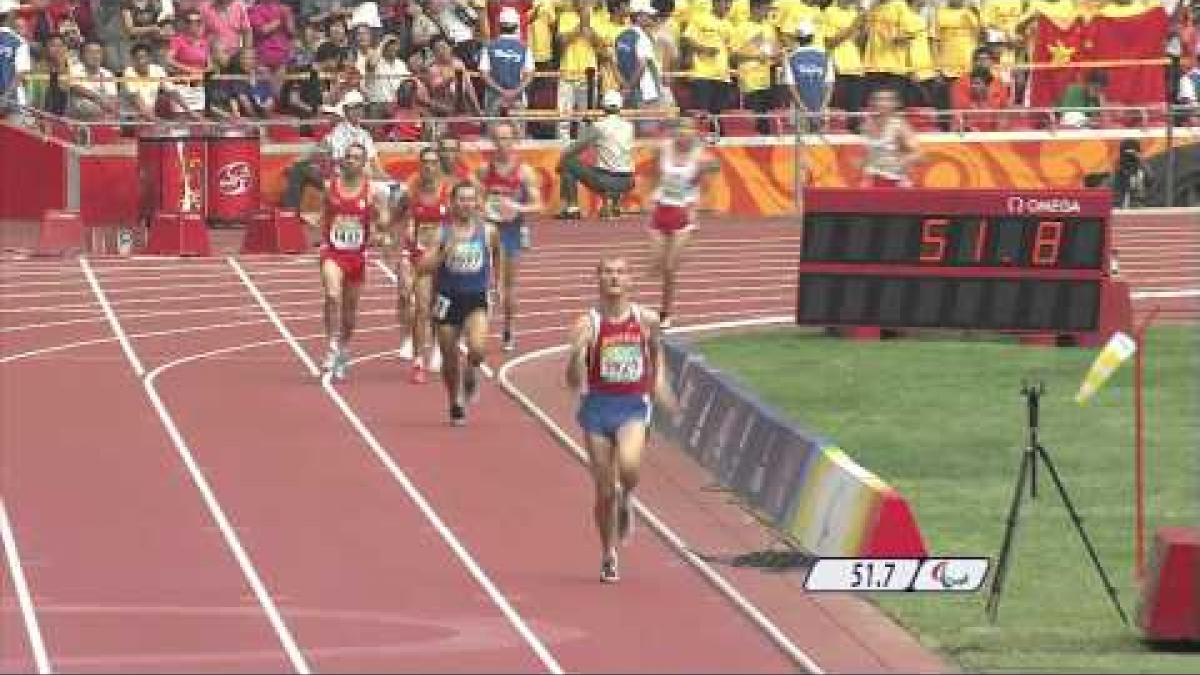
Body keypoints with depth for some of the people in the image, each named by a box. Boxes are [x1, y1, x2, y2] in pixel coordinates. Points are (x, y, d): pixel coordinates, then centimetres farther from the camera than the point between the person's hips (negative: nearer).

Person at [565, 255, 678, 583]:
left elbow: (657, 362, 20)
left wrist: (664, 396, 7)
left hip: (634, 407, 0)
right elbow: (574, 382, -9)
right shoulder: (587, 325, -4)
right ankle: (608, 557, 24)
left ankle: (624, 502, 6)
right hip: (598, 407, 0)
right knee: (605, 490, 4)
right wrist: (577, 353, -28)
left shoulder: (645, 321, 1)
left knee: (628, 465, -30)